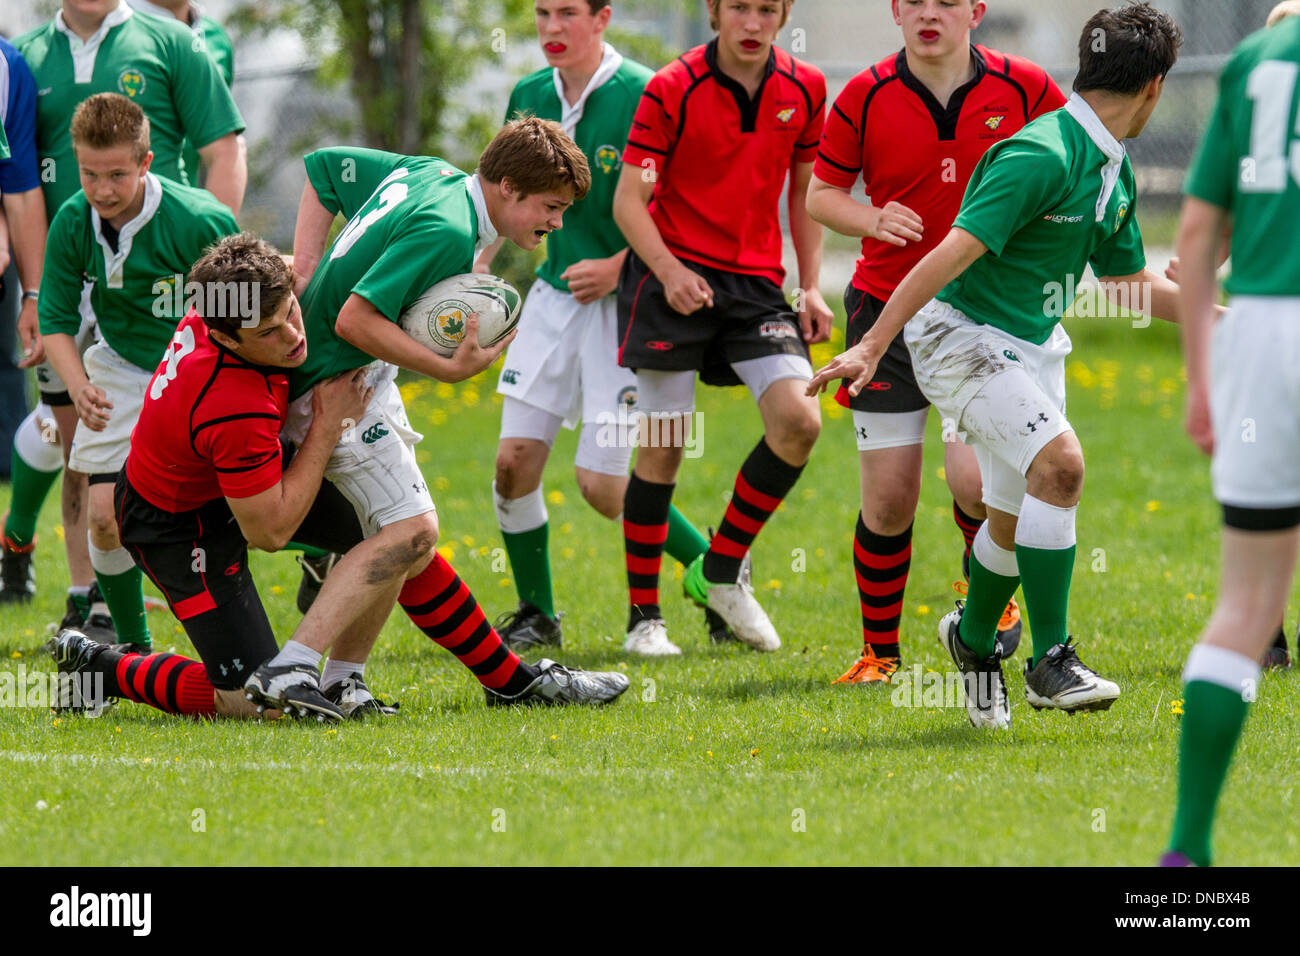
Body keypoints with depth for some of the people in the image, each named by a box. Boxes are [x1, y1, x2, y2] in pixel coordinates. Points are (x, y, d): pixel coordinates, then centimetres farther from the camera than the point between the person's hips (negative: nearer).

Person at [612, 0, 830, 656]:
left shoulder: (804, 90, 4)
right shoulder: (671, 90, -8)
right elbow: (629, 199, -7)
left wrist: (811, 288, 8)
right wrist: (667, 268, -23)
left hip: (756, 282, 4)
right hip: (674, 277, -4)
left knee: (799, 422, -14)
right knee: (663, 448, -3)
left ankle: (720, 571, 5)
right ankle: (644, 615, 9)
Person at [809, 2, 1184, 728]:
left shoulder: (1114, 171, 7)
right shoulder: (1040, 156, -23)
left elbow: (1129, 280, 20)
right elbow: (953, 254, -27)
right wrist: (871, 347, -29)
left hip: (1033, 345, 9)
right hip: (963, 336, -9)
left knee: (1016, 519, 10)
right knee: (1059, 463, -26)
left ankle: (975, 639, 39)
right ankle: (1051, 660, -19)